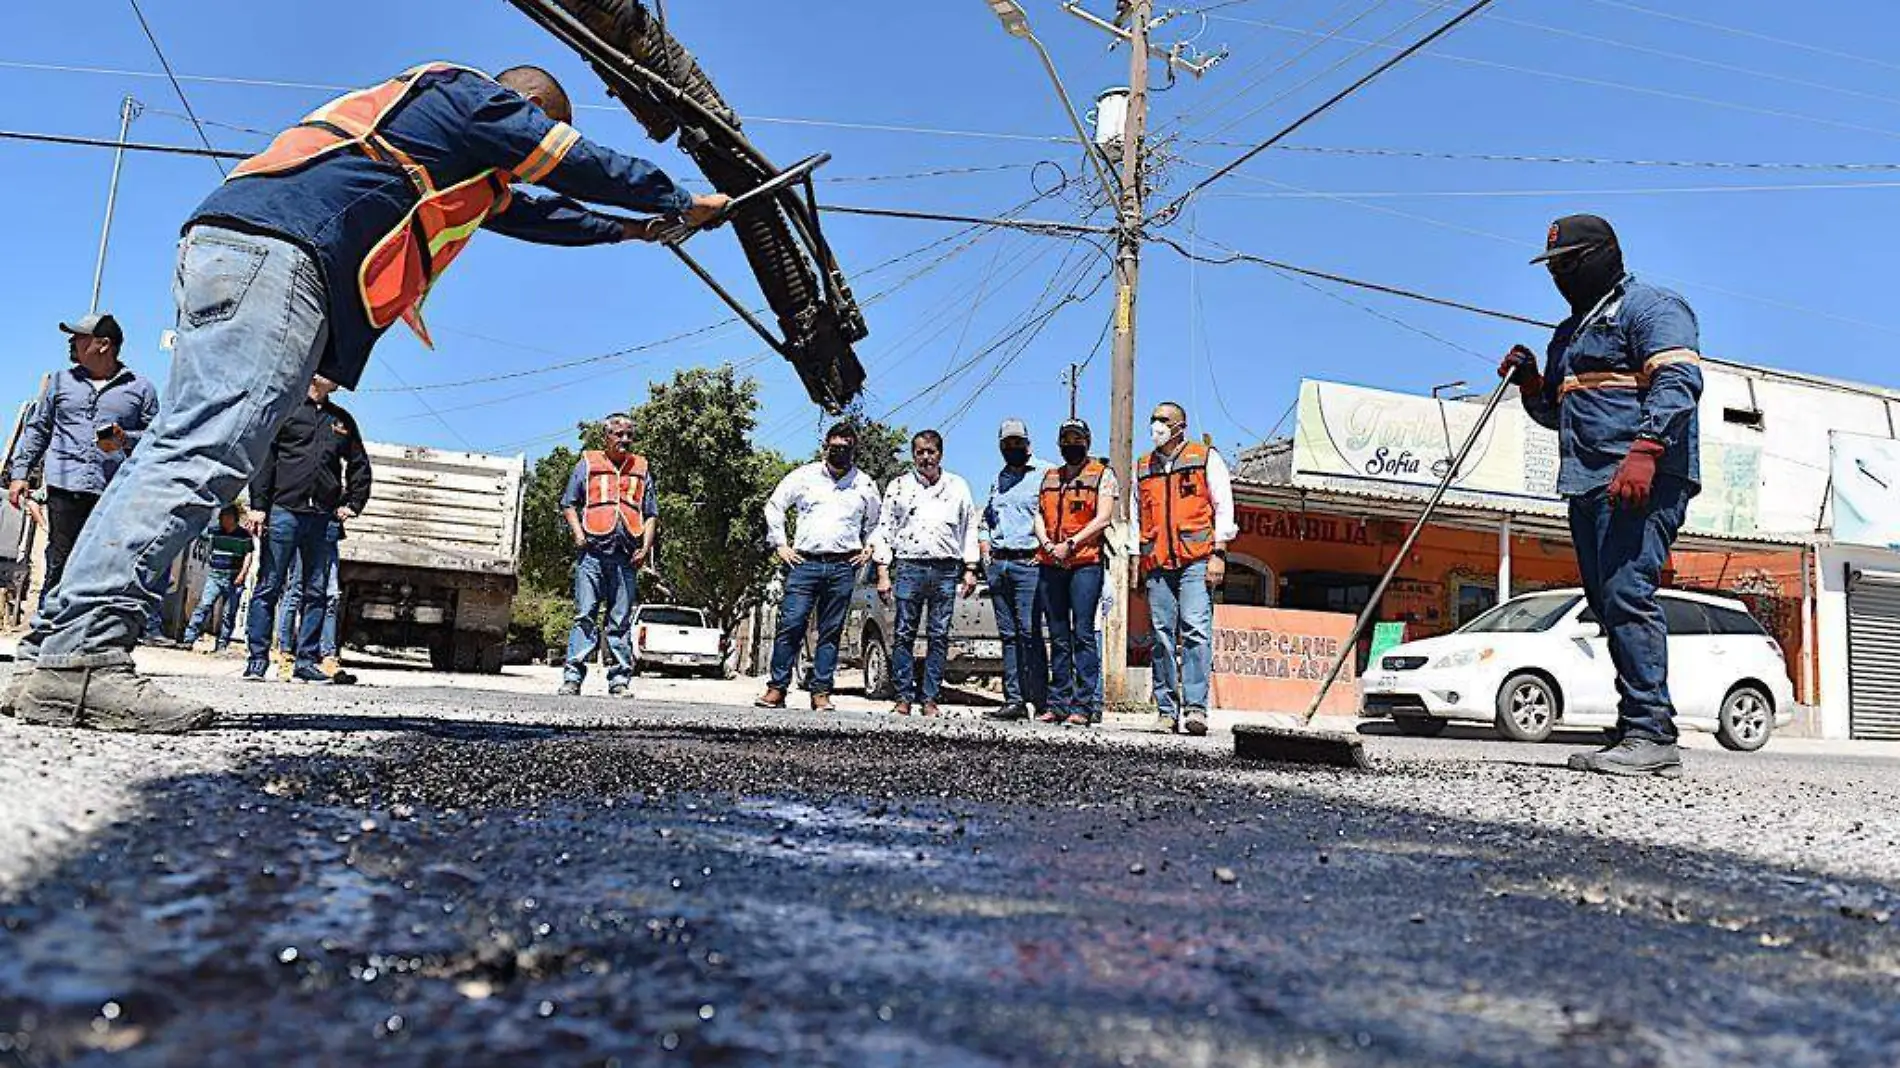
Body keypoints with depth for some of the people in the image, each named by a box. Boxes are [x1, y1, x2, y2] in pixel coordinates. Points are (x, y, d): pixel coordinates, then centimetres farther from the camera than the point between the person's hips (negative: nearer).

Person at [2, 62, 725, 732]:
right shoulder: (475, 97, 11)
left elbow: (531, 212, 47)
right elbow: (582, 167, 13)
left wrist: (630, 230, 53)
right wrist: (683, 203, 26)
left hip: (222, 243, 10)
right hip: (279, 249, -10)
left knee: (182, 451, 2)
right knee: (205, 452, -21)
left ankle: (65, 648, -1)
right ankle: (85, 653, -29)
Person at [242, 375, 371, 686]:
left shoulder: (343, 420, 17)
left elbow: (360, 466, 22)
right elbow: (264, 457, -1)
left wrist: (353, 504, 10)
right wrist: (258, 505, -9)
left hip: (324, 518, 4)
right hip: (284, 511, -4)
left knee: (316, 593, 4)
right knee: (268, 588, -2)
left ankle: (307, 661, 8)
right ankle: (257, 660, 2)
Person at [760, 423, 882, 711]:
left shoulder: (865, 485, 11)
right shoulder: (805, 476, 7)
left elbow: (877, 521, 26)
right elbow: (774, 506, 13)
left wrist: (869, 547, 13)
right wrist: (780, 544, 7)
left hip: (843, 567, 1)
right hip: (805, 562, -1)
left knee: (831, 632, 3)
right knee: (791, 625, -8)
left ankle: (821, 692, 8)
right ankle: (777, 689, -1)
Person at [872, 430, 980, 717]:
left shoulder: (958, 486, 13)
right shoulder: (898, 486, 10)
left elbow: (970, 528, 14)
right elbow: (885, 530, 8)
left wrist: (970, 569, 7)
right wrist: (883, 573, 1)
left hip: (946, 570, 1)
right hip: (908, 567, -1)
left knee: (939, 637, 2)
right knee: (904, 635, -1)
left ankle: (929, 698, 8)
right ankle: (904, 697, 5)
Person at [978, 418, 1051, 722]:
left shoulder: (1045, 473, 1)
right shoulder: (999, 479, 22)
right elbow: (985, 518, 29)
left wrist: (1043, 548, -13)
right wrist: (985, 550, 14)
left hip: (1028, 562, -6)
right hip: (997, 563, 7)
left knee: (1030, 633, -11)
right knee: (1008, 634, 5)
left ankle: (1041, 701, -7)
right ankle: (1014, 700, 7)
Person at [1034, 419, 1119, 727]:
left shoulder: (1102, 474, 4)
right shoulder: (1049, 477, 20)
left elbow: (1103, 518, -6)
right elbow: (1039, 516, 15)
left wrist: (1069, 544, -13)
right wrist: (1048, 544, -4)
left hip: (1085, 563, -5)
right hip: (1051, 564, 5)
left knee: (1083, 634, -8)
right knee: (1058, 637, 7)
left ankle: (1085, 705, -6)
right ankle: (1058, 702, 11)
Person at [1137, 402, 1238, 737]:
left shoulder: (1206, 459, 8)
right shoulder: (1142, 468, 20)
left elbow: (1224, 507, 4)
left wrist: (1218, 554, -5)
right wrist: (1139, 561, 16)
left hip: (1197, 560, -4)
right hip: (1157, 565, 4)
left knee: (1196, 629, -14)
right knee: (1162, 635, 2)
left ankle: (1195, 707, -16)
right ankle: (1166, 710, 6)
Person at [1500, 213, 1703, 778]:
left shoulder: (1649, 305, 1)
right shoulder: (1571, 331, 29)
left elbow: (1679, 379, -14)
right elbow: (1555, 413, 34)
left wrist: (1644, 449, -27)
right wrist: (1530, 381, 14)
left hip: (1643, 482, -9)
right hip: (1589, 486, 10)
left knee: (1626, 594, -19)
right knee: (1609, 604, 6)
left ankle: (1651, 735, -19)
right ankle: (1638, 735, 9)